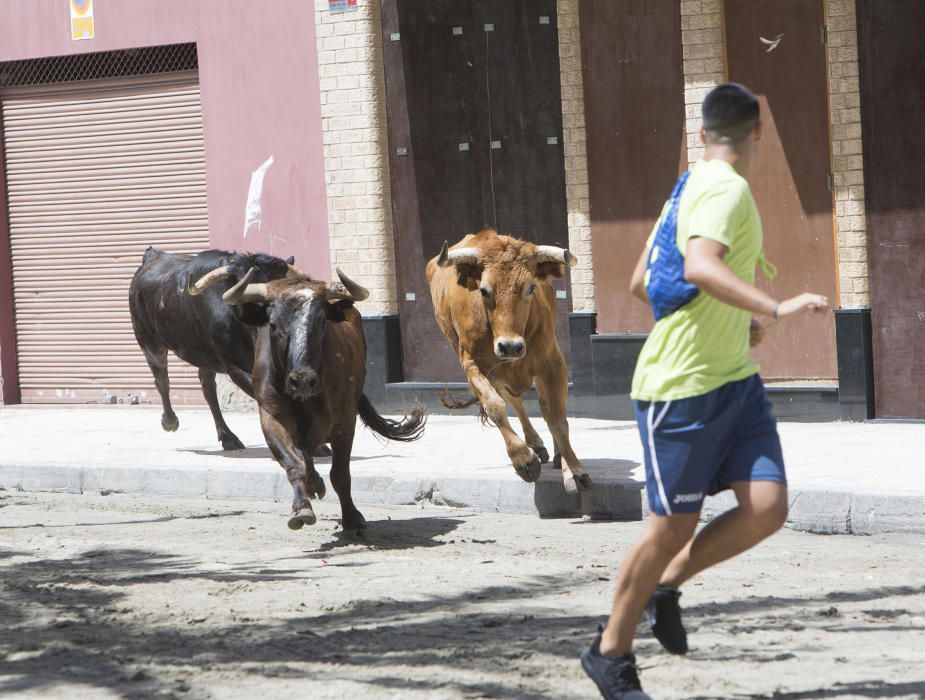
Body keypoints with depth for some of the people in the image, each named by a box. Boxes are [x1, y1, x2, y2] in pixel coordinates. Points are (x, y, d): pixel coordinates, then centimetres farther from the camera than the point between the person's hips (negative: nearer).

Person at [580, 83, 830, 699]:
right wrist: (775, 309, -41)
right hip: (682, 386, -9)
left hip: (734, 377, 9)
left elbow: (643, 284, 23)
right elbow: (699, 266, -33)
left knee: (768, 507, -4)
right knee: (674, 527, -2)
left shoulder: (692, 187, 15)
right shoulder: (726, 189, -14)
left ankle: (666, 585, 16)